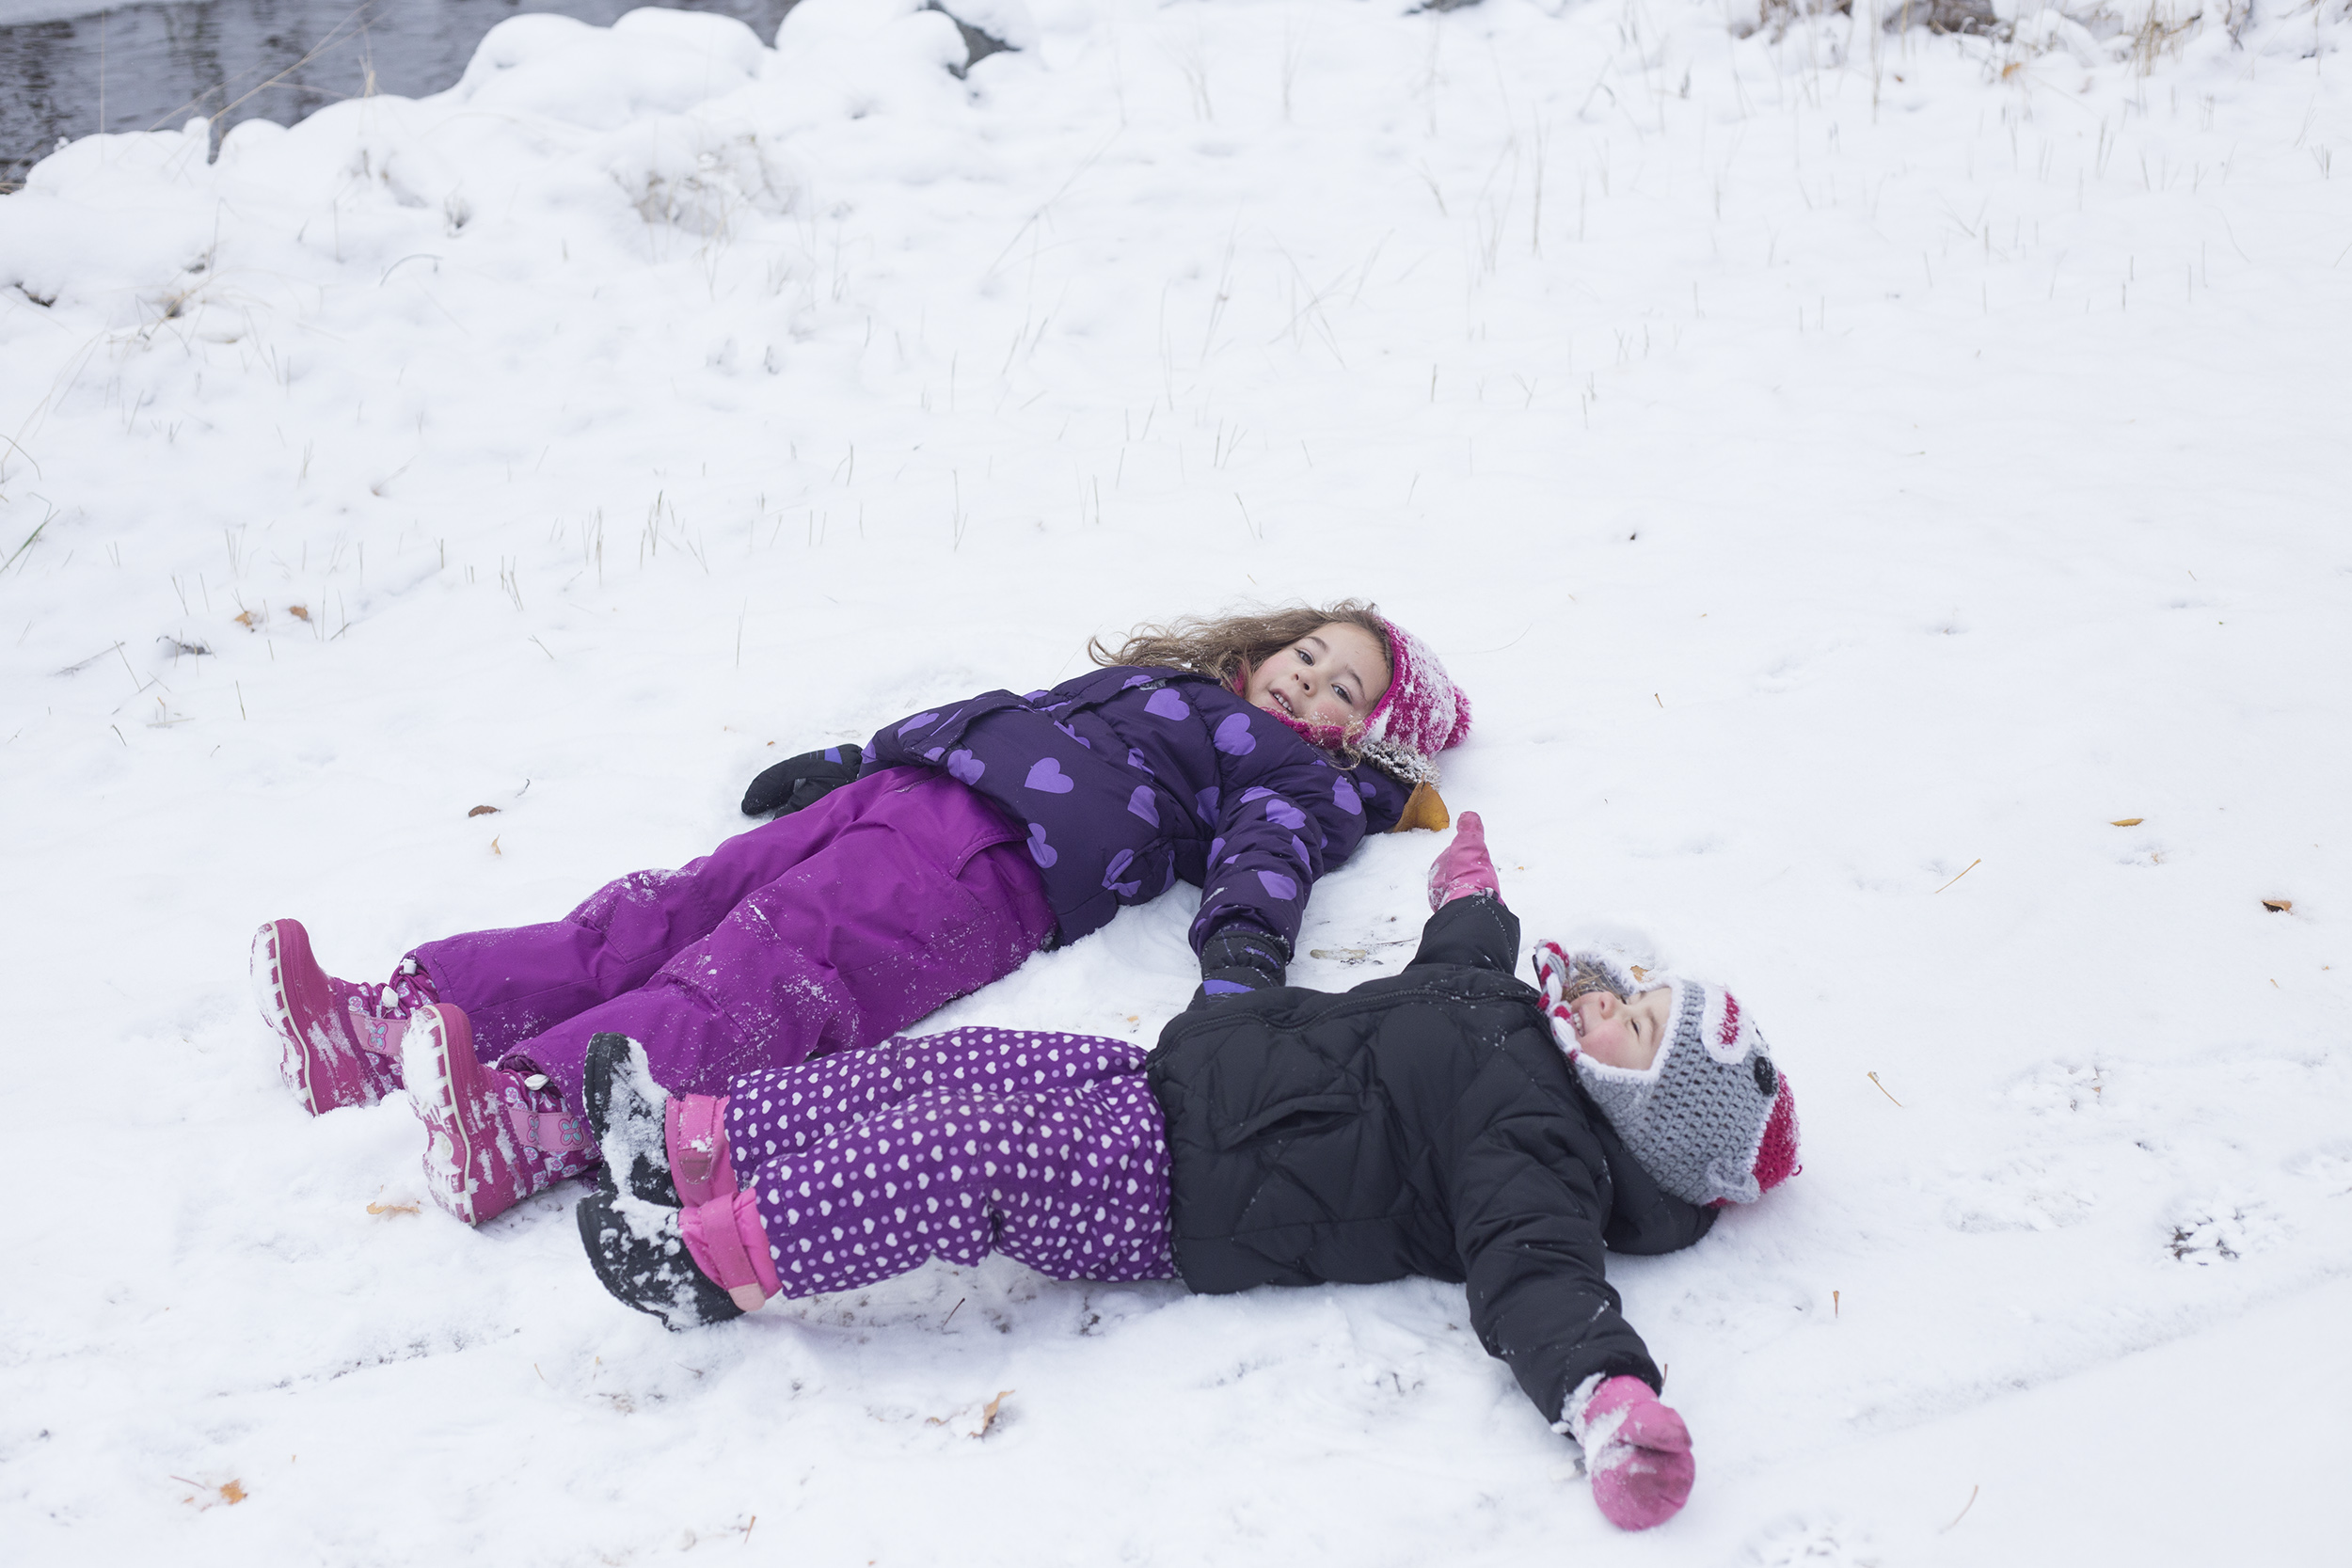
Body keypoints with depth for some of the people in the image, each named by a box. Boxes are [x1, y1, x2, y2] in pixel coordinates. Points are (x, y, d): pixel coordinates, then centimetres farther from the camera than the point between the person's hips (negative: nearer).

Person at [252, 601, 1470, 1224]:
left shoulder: (1299, 779, 16)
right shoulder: (1153, 682, 38)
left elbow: (1267, 852, -6)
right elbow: (995, 708, 37)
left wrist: (1244, 953, -28)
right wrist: (835, 762, 34)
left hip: (996, 860, -7)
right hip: (900, 791, 7)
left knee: (773, 980, -31)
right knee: (663, 917, -11)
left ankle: (532, 1120, -53)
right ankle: (384, 1024, -21)